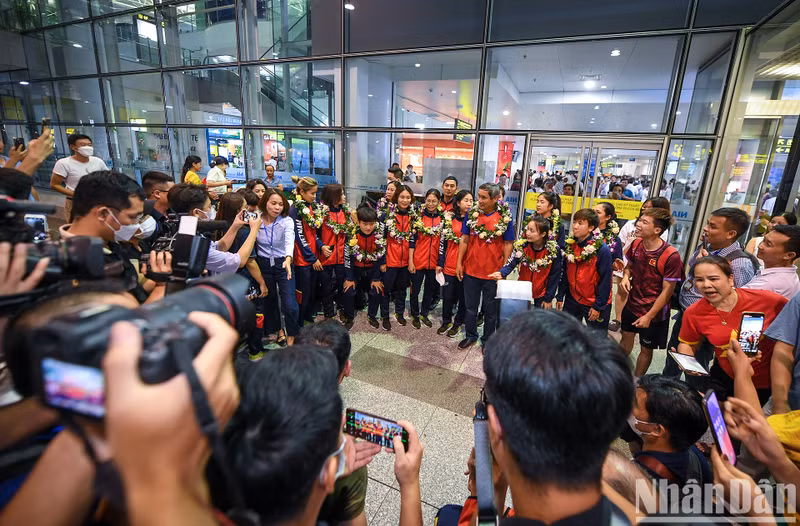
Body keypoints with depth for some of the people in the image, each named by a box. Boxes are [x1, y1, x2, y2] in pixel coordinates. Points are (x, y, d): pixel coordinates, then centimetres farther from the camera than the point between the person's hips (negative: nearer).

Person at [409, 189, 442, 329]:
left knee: (430, 289, 15)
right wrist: (410, 261, -8)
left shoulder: (443, 218, 2)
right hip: (418, 261, -2)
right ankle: (415, 315, 28)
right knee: (415, 289, 8)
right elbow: (412, 240, -5)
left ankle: (424, 314, 35)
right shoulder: (419, 217, -4)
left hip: (434, 262, 2)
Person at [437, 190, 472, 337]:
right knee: (448, 295, 11)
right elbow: (443, 241, 4)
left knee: (463, 296, 10)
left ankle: (458, 323, 28)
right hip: (450, 264, 1)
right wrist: (440, 263, 3)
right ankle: (446, 321, 31)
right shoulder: (449, 218, 1)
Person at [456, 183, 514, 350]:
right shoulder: (471, 213, -3)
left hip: (493, 272, -2)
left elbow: (507, 244, -4)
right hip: (471, 270, 2)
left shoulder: (505, 217, -9)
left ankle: (487, 340, 32)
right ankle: (471, 335, 36)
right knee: (470, 306, 16)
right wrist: (459, 263, 1)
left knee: (490, 309, 13)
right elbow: (464, 239, 2)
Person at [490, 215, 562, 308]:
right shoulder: (521, 246, -13)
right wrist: (501, 273, -38)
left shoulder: (554, 250, -19)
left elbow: (554, 276, -11)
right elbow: (511, 264, -16)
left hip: (542, 293, -2)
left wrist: (548, 299, -7)